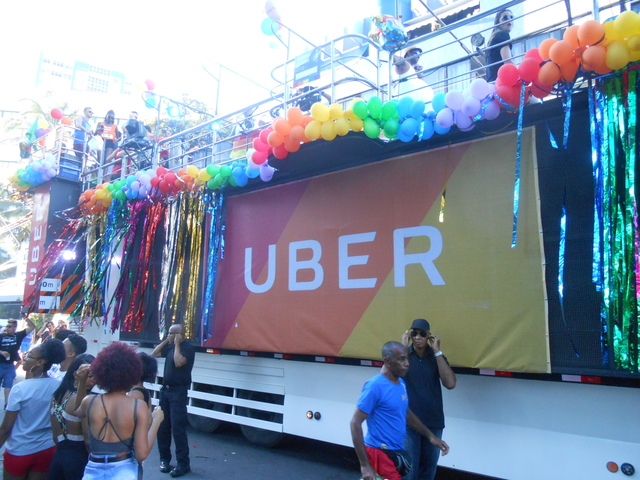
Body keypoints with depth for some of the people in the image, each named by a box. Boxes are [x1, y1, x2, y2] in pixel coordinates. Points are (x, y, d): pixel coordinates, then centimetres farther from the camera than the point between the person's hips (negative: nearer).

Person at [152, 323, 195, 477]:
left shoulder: (187, 347, -13)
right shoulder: (170, 346, 10)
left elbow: (179, 362, -28)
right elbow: (154, 354, 15)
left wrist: (177, 344, -18)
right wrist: (166, 341, 5)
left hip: (178, 391, -8)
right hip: (165, 389, 8)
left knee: (177, 428, -8)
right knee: (162, 426, 14)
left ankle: (183, 464, 0)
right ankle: (164, 458, 27)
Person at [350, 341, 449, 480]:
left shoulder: (401, 383, 4)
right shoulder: (375, 386, -20)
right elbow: (355, 423, -20)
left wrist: (430, 435, 15)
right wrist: (364, 465, -22)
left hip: (396, 451, 8)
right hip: (380, 452, -8)